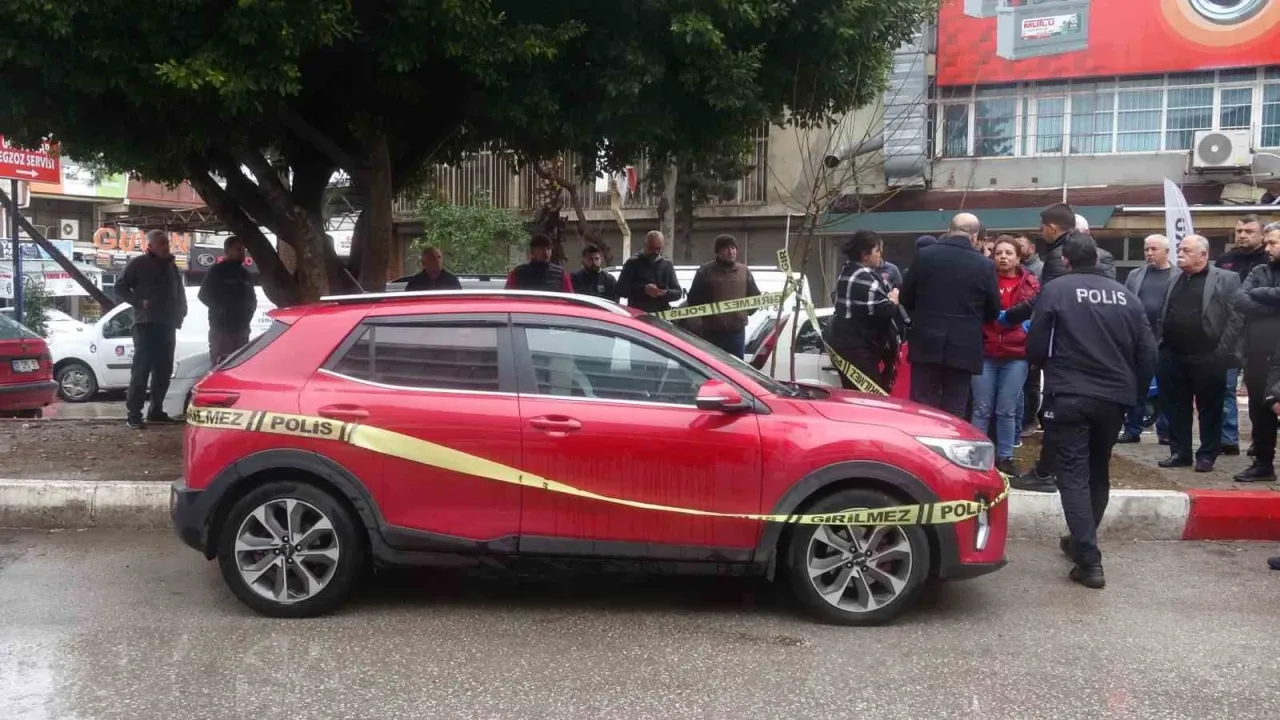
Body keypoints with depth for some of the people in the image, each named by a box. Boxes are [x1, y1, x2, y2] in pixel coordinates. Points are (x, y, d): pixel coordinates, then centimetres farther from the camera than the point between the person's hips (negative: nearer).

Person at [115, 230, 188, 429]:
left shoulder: (171, 266, 17)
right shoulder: (138, 264, -1)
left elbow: (179, 292, 25)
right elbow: (120, 288, -2)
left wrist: (180, 314, 11)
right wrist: (139, 302, -14)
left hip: (167, 325, 6)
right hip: (146, 325, -6)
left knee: (164, 370, 7)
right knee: (141, 369, -10)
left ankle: (156, 411, 15)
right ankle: (134, 413, -10)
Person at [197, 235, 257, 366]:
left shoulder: (245, 274, 16)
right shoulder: (217, 271, -1)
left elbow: (252, 298, 25)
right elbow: (204, 295, -3)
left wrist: (249, 311, 7)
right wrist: (221, 309, -9)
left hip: (242, 329, 6)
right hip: (221, 328, -6)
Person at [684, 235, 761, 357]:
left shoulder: (744, 271, 10)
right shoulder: (705, 271, 0)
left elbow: (754, 296, 16)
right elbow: (693, 299, 3)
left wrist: (745, 312, 6)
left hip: (737, 330, 3)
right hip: (711, 331, -3)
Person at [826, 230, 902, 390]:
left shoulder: (848, 271, 17)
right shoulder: (864, 277, -15)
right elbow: (881, 311, -20)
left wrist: (887, 292, 12)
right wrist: (893, 301, -1)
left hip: (846, 342, 10)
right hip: (857, 346, -10)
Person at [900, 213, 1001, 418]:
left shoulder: (925, 255, -2)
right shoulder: (985, 266, -3)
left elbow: (905, 297, 5)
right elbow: (993, 311, 6)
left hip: (926, 344, 1)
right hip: (964, 347, 0)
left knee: (922, 408, 5)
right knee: (954, 412, 5)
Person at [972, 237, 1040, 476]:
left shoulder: (1031, 283, 4)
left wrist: (1029, 324, -7)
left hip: (1016, 354, 1)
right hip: (985, 352, -1)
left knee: (1007, 410, 8)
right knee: (982, 409, 5)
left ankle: (1005, 457, 18)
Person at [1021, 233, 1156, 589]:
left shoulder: (1055, 290, -4)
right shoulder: (1125, 295, 8)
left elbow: (1036, 348, -5)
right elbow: (1147, 352, 6)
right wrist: (1136, 392, 19)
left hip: (1069, 395, -4)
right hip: (1114, 396, 5)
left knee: (1074, 474, -3)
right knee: (1098, 471, 20)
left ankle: (1089, 560, -12)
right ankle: (1082, 541, 35)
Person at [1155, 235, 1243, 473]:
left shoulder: (1226, 279, -2)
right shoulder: (1175, 281, 15)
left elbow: (1234, 319, -7)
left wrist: (1221, 353, -13)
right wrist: (1161, 347, 6)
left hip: (1207, 358, -5)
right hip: (1173, 357, 5)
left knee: (1209, 408, 4)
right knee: (1176, 408, 8)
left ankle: (1207, 455, 14)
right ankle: (1180, 452, 18)